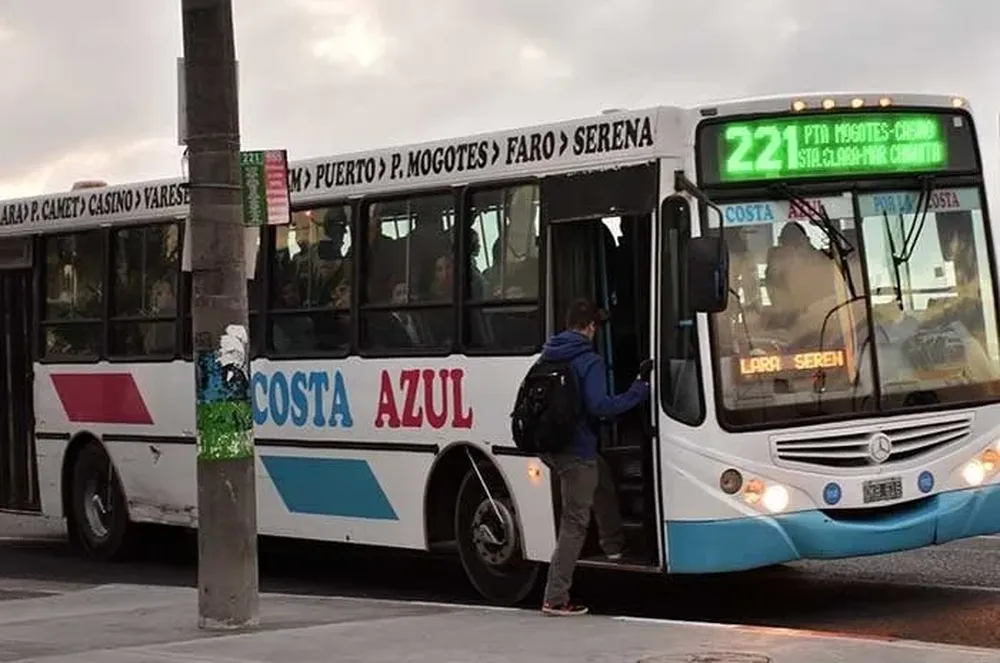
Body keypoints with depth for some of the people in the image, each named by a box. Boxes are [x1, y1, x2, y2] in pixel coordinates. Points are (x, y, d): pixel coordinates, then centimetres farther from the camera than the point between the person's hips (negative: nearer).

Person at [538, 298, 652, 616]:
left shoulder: (547, 356, 9)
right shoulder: (588, 360, -16)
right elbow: (599, 405, -25)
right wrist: (640, 388, -20)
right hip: (576, 450, -8)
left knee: (601, 478, 32)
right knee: (574, 524, -1)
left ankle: (614, 545, 41)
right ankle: (555, 598, -1)